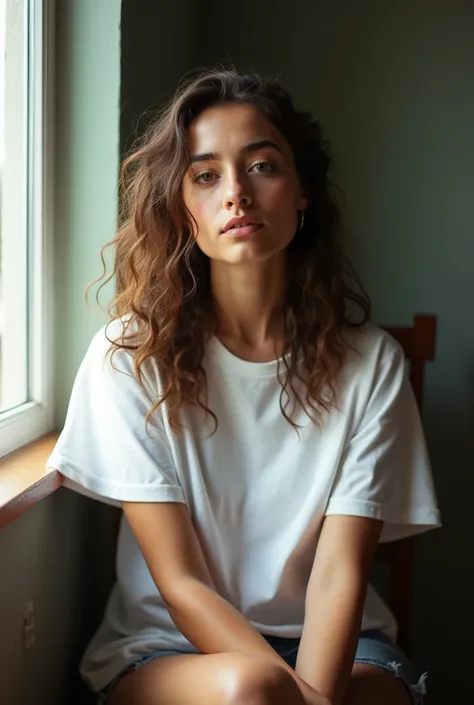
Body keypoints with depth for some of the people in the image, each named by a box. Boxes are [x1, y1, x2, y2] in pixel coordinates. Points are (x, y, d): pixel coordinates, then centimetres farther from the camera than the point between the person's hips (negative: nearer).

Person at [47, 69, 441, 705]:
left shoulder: (370, 361, -5)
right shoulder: (129, 355, -8)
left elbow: (338, 576, -11)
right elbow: (179, 582, -11)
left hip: (331, 642, 1)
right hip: (170, 646, 0)